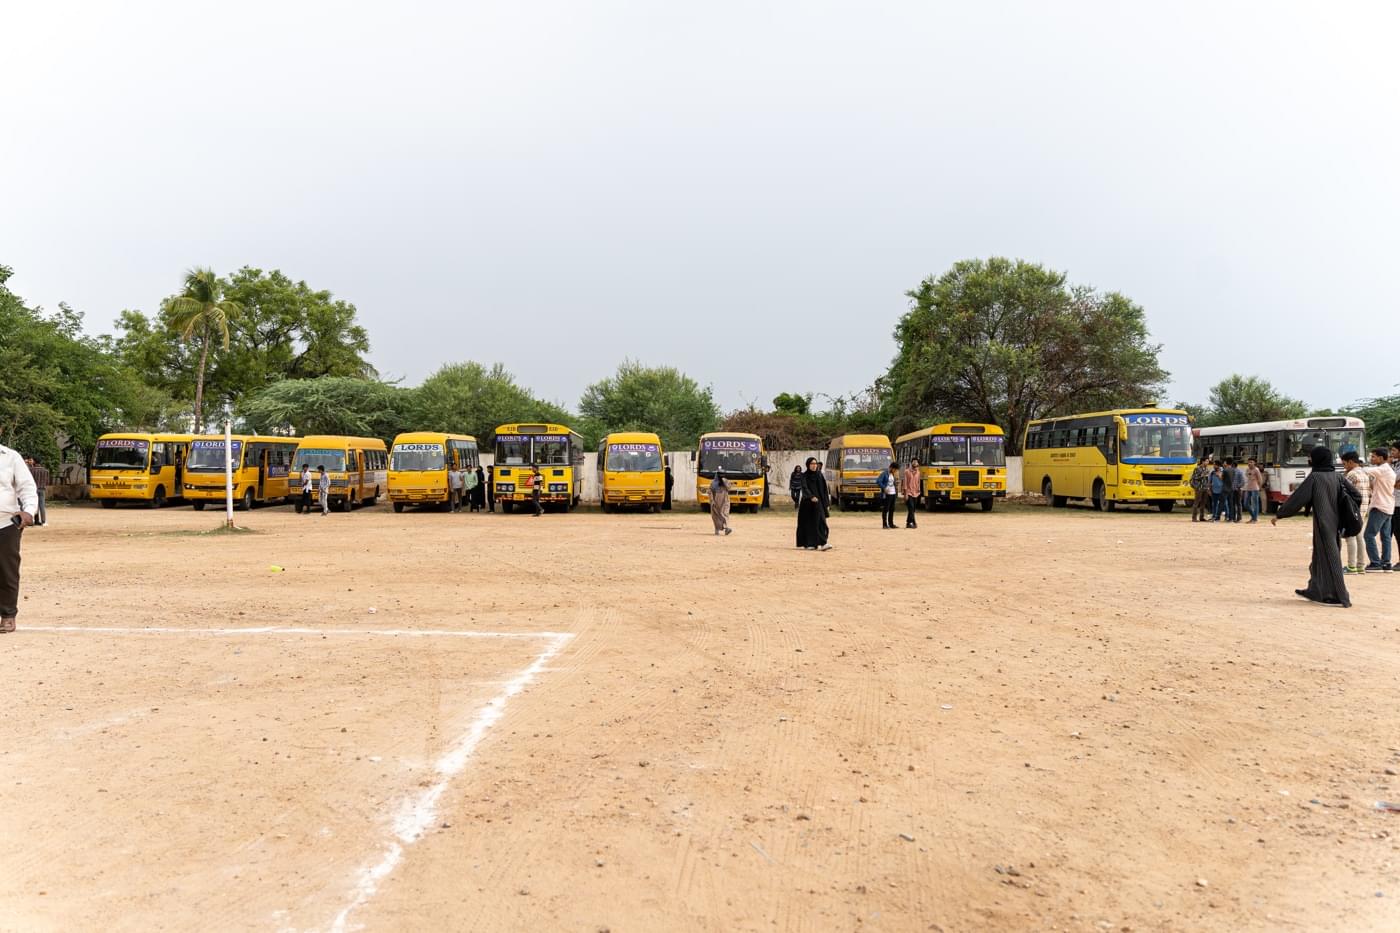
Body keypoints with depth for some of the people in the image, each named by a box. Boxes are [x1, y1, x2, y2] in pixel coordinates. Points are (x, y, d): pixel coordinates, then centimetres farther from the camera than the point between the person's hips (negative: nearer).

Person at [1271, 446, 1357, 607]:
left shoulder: (1314, 477, -11)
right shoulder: (1336, 476, 8)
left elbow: (1298, 498, -12)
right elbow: (1354, 494, 11)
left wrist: (1279, 515, -7)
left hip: (1323, 524, -7)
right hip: (1335, 524, 7)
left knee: (1328, 557, -2)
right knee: (1322, 555, 17)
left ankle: (1338, 597, 0)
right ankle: (1316, 591, 27)